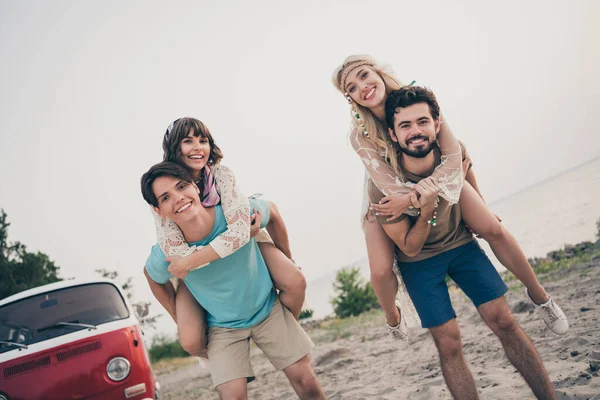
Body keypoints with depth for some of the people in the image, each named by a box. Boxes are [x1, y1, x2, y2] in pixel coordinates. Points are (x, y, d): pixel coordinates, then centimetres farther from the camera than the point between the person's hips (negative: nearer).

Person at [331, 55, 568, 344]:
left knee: (494, 230, -11)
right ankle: (393, 319, 19)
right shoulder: (360, 135, -26)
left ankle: (538, 295, 13)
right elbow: (391, 187, -26)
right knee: (380, 272, -17)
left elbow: (454, 157, -28)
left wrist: (412, 198, -34)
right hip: (386, 199, -1)